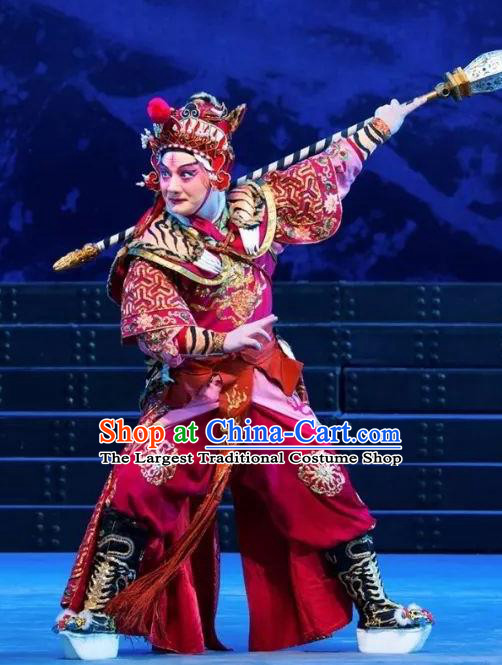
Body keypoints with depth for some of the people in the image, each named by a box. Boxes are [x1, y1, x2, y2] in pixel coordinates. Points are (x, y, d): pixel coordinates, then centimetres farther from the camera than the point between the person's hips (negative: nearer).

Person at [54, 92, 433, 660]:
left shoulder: (255, 210, -1)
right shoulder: (154, 252, -12)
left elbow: (323, 175, 14)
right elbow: (154, 331, -21)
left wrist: (378, 127, 22)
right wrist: (224, 342, -28)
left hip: (264, 389, 3)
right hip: (188, 396, -3)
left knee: (327, 493, 0)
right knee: (136, 491, -19)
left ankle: (375, 613, 11)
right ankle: (95, 614, -10)